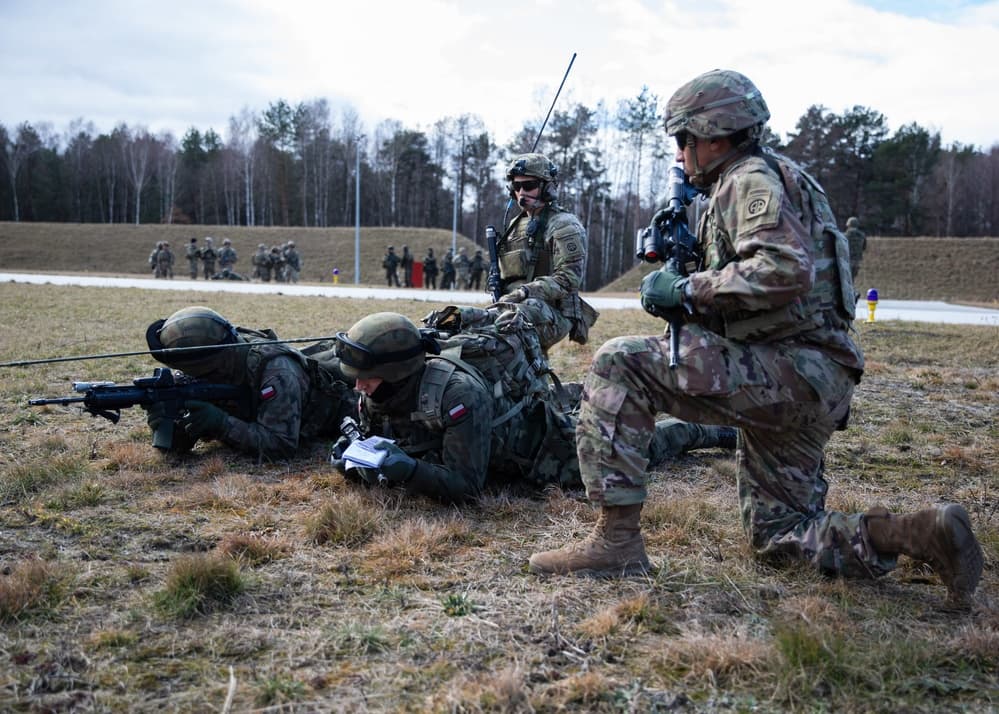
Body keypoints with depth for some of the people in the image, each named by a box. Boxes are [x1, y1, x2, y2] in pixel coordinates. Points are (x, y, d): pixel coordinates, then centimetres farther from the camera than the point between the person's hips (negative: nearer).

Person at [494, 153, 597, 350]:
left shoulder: (563, 226, -2)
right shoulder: (516, 224, 22)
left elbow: (568, 279, -13)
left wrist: (525, 292, -24)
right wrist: (502, 300, 8)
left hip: (552, 315, -7)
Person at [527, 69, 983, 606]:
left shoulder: (752, 179, -8)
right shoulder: (745, 183, 24)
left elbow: (786, 269, -26)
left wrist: (688, 289, -18)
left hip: (792, 371, -11)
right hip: (798, 384, 11)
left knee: (617, 364, -17)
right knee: (779, 537, 18)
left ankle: (616, 537, -17)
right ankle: (923, 534, 6)